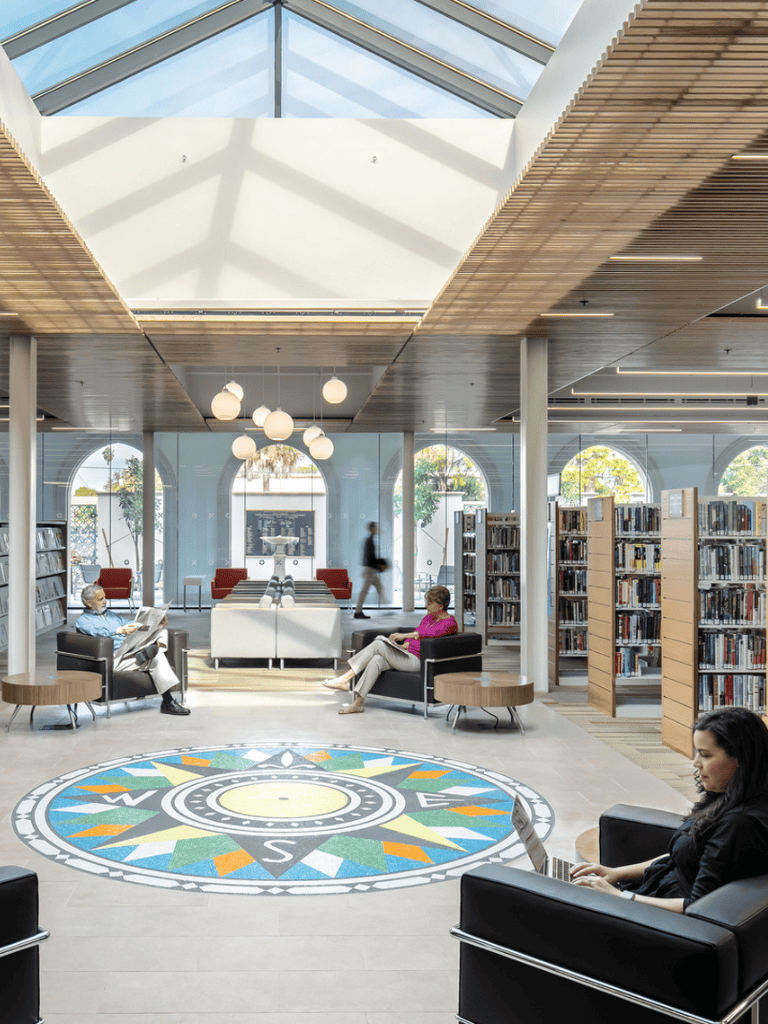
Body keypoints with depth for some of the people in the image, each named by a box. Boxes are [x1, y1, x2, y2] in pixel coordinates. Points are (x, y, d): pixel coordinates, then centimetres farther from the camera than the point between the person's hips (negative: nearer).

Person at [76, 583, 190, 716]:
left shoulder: (110, 613, 28)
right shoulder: (83, 621, 1)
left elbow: (126, 624, 25)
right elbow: (97, 631, -19)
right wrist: (119, 630, -39)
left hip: (132, 649, 8)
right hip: (115, 658, -8)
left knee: (162, 632, -5)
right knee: (156, 657, -28)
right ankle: (168, 703, -29)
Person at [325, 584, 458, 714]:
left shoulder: (450, 623, -6)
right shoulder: (428, 617, 21)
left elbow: (433, 633, -25)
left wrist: (405, 635, -25)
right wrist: (404, 646, 1)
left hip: (419, 661, -8)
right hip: (408, 656, 8)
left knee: (378, 644, -20)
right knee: (377, 660, -22)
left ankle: (346, 678, -18)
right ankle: (358, 703, -23)